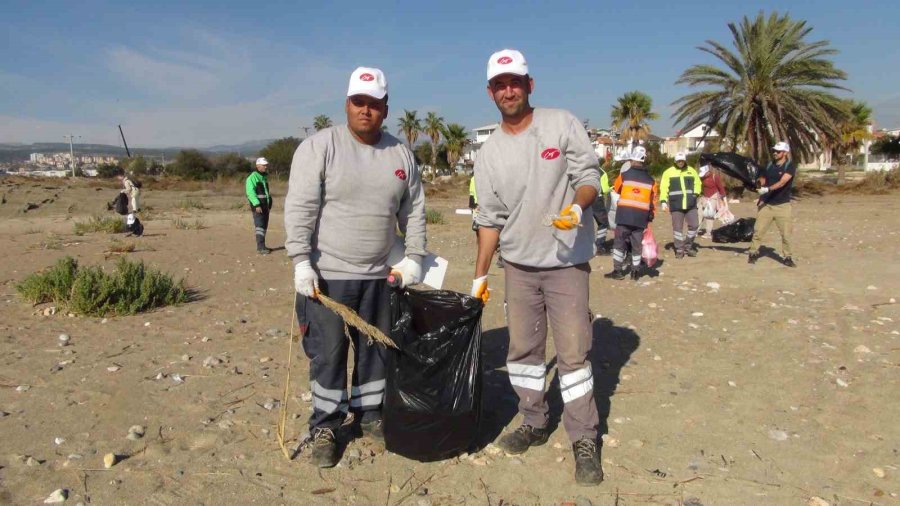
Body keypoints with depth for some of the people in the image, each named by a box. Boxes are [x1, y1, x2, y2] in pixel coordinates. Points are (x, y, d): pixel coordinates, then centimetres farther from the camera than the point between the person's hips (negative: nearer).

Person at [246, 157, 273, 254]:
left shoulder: (264, 177, 18)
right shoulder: (252, 177, -9)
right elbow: (250, 192, -18)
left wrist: (269, 203, 22)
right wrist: (257, 205, -25)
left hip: (265, 206, 8)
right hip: (258, 206, -8)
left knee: (264, 227, 10)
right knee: (260, 226, -13)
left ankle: (261, 246, 17)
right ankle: (260, 247, -17)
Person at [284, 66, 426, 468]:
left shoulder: (401, 154, 7)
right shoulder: (319, 147, -7)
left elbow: (414, 211, 12)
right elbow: (299, 209, -11)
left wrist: (414, 258, 9)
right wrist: (301, 262, -16)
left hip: (379, 276, 4)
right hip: (327, 274, -4)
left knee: (376, 349, 14)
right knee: (328, 354, 3)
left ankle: (370, 414, 32)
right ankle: (324, 426, 19)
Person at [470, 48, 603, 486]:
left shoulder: (563, 124, -4)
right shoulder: (488, 154, 4)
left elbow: (589, 175, -4)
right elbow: (490, 219, 7)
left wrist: (577, 206, -27)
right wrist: (480, 275, 5)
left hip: (567, 261, -3)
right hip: (518, 265, 4)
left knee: (573, 352, -2)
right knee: (522, 350, 11)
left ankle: (585, 441, 10)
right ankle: (534, 423, 30)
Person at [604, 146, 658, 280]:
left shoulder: (624, 175, -3)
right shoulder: (650, 180, 7)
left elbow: (616, 189, 15)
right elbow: (653, 200, 8)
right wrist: (650, 217, 16)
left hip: (624, 215, -3)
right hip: (641, 217, 3)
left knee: (619, 242, 5)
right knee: (637, 244, 11)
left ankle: (618, 270, 6)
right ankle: (636, 272, 15)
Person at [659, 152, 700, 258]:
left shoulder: (692, 171, 11)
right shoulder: (669, 172, 2)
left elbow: (697, 183, 17)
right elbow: (664, 188, -2)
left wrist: (695, 193, -2)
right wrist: (663, 201, -12)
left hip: (691, 204, 3)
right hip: (676, 205, -3)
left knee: (694, 225, 1)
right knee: (677, 227, 1)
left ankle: (688, 246, 20)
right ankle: (679, 249, 12)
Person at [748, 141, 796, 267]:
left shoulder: (790, 167, -8)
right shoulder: (769, 165, 7)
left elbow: (782, 182, -24)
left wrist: (767, 189, -36)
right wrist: (760, 198, 6)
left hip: (782, 205, -3)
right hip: (766, 204, 4)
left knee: (786, 233, 0)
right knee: (758, 231, 1)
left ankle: (787, 257, 11)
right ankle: (753, 253, 11)